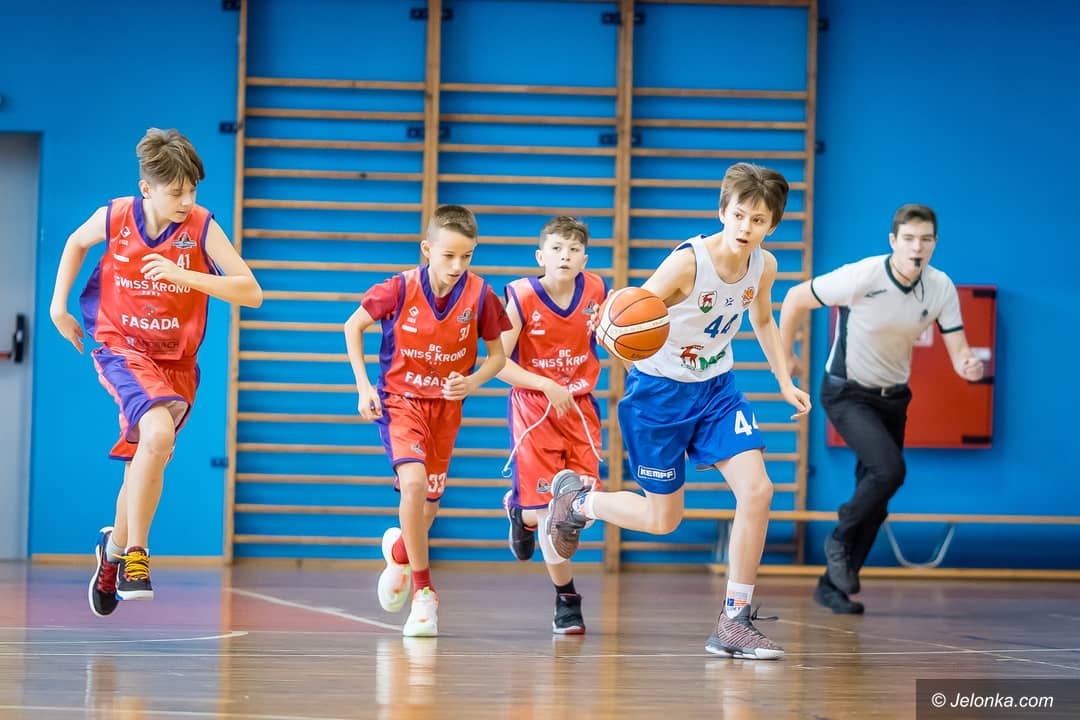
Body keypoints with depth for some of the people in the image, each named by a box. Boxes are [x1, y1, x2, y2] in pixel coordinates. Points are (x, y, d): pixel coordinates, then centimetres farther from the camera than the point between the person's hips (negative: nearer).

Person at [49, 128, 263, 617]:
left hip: (176, 361, 2)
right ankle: (135, 555, -19)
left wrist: (185, 276, -29)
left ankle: (115, 546, 40)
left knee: (144, 465, 10)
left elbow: (251, 292, -18)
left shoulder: (201, 227, -14)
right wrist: (58, 304, 7)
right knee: (158, 431, -29)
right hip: (122, 349, -2)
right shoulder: (113, 218, -11)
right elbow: (76, 243, 13)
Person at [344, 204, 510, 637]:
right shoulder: (401, 289, -19)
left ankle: (399, 551, 48)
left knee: (428, 507, 11)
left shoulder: (480, 296, -16)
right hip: (400, 400, -3)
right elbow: (354, 325, -3)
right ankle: (423, 592, -11)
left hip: (446, 406, 3)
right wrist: (363, 386, -10)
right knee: (413, 482, -26)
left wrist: (472, 381, -24)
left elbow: (497, 355, -3)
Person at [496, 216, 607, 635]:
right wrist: (548, 386, -22)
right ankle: (566, 597, 15)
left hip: (579, 406, 3)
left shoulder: (595, 291, -6)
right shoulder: (522, 298, -15)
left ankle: (523, 512, 29)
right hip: (534, 408, -3)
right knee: (545, 507, -6)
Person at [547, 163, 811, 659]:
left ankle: (734, 623, -5)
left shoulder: (763, 265, -8)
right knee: (663, 519, 3)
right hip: (659, 390, -5)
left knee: (757, 491, -14)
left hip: (716, 387, 5)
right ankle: (575, 499, 33)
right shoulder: (686, 262, -27)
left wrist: (785, 382, 10)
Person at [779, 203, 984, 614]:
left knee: (875, 502, 7)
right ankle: (839, 540, -2)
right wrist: (784, 354, -3)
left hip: (892, 398, 5)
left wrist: (968, 365, -33)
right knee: (889, 470, -26)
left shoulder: (941, 288, -10)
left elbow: (957, 349, -9)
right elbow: (796, 298, -11)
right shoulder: (861, 277, -24)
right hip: (847, 394, -5)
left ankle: (832, 586, 21)